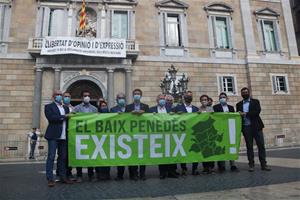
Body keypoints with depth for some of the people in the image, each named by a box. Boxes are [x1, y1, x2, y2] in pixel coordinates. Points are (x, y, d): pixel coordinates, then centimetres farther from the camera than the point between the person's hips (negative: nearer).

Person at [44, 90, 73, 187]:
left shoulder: (66, 108, 21)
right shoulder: (49, 106, 4)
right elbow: (51, 118, -13)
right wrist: (64, 116, -11)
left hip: (63, 136, 6)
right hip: (53, 136, -5)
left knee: (63, 157, 9)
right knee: (51, 157, -4)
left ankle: (63, 177, 17)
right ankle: (50, 179, 1)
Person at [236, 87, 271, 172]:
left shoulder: (255, 101, 8)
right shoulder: (239, 104, 13)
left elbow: (257, 111, -9)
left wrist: (245, 114, -13)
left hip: (256, 126, -1)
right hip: (246, 127, 1)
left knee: (261, 145, -1)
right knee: (249, 146, 3)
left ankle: (263, 164, 6)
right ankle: (251, 164, 9)